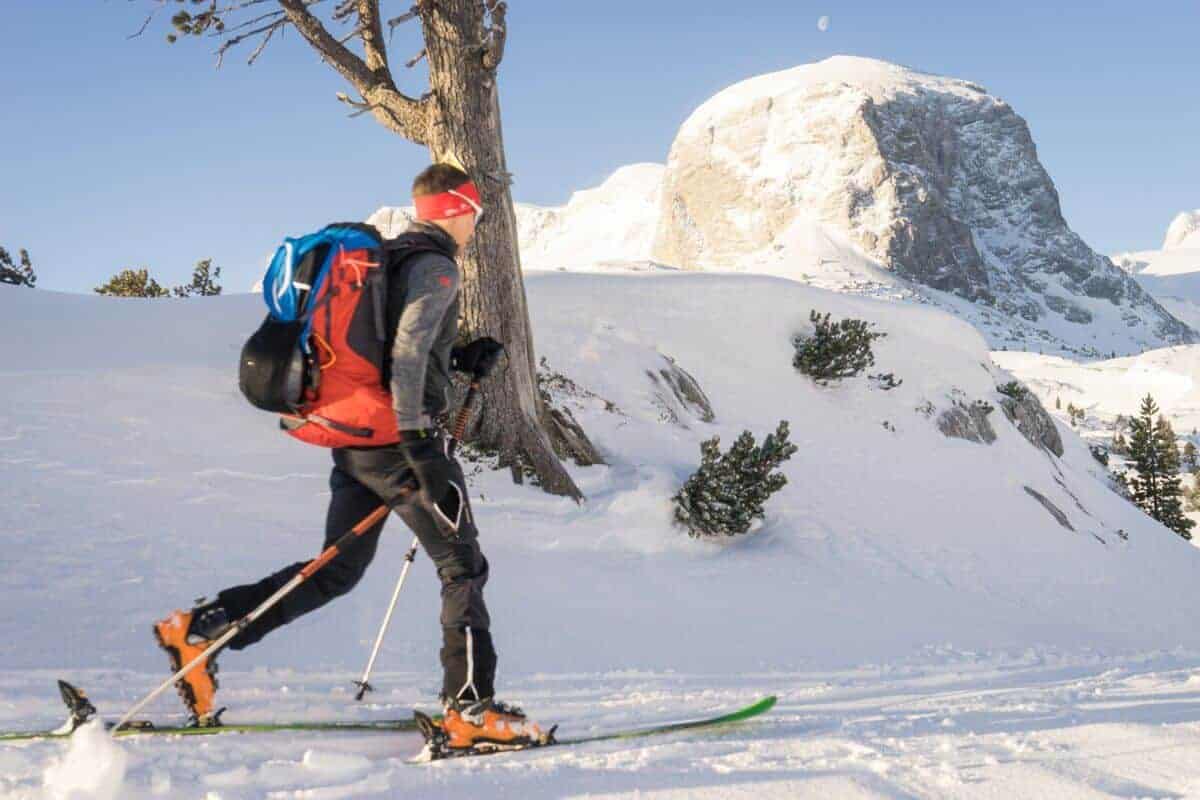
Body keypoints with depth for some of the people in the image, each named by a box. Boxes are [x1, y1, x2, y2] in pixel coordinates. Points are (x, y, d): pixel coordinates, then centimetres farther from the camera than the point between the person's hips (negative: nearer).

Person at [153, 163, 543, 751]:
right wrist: (417, 443, -25)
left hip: (353, 437, 9)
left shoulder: (386, 258, 18)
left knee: (338, 570, 14)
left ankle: (198, 627, 6)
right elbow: (406, 353, -22)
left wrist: (459, 357, 17)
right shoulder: (436, 267, -11)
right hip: (396, 438, -9)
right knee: (463, 568, 1)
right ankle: (471, 709, 1)